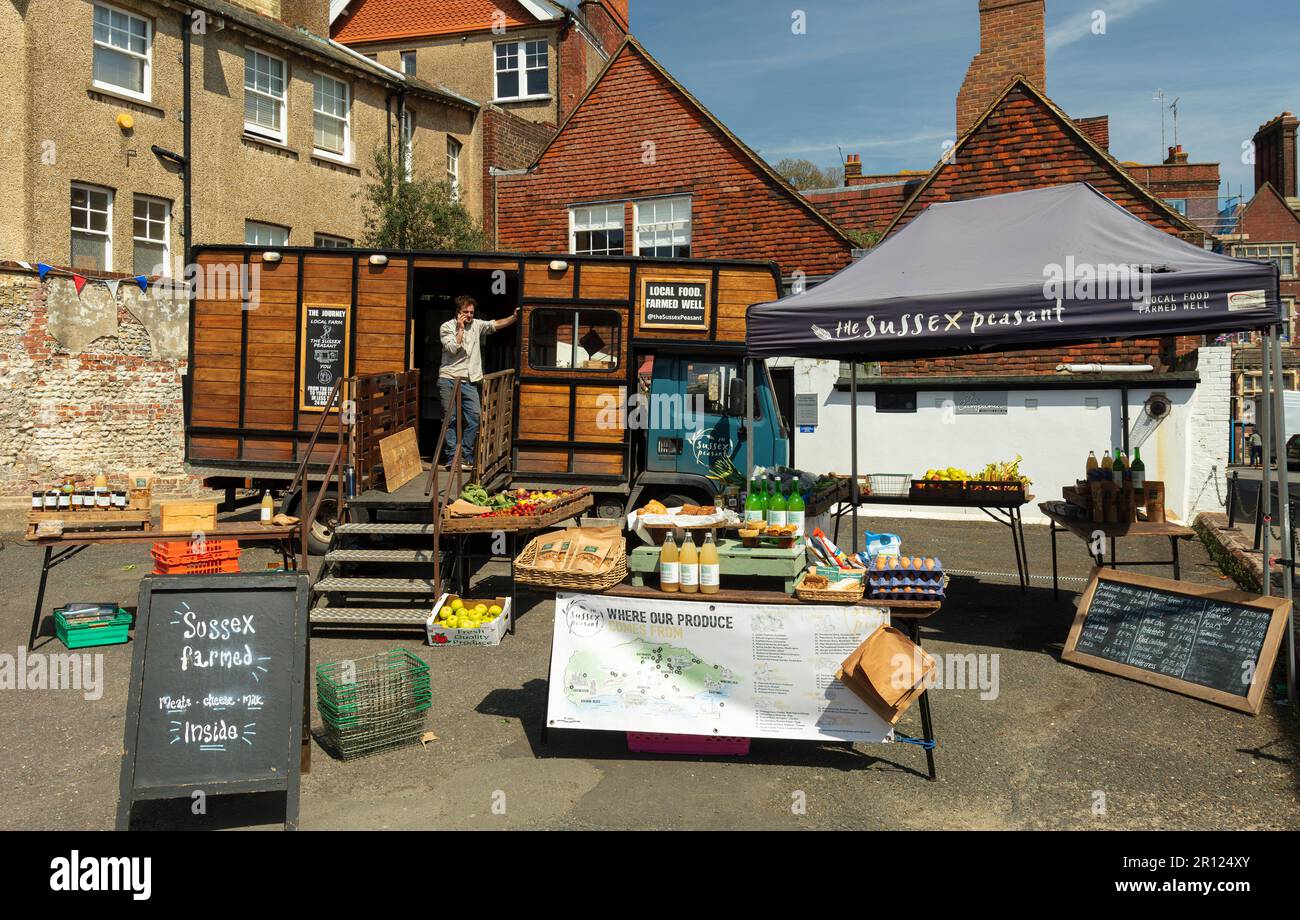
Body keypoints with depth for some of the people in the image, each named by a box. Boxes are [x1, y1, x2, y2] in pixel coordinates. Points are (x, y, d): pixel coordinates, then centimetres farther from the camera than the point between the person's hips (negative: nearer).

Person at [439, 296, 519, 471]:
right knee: (450, 419, -1)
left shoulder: (477, 325, 11)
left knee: (474, 417, -7)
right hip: (449, 379, -3)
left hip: (469, 381, 3)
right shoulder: (447, 327, 0)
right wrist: (460, 329, -9)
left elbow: (496, 324, -3)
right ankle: (452, 457, 3)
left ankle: (465, 457, -1)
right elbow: (452, 348, -14)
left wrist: (514, 317, -16)